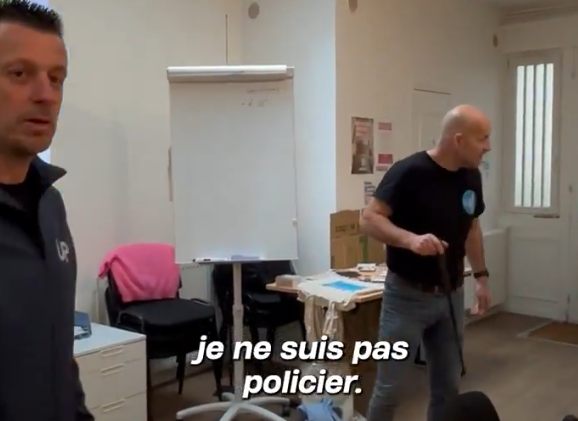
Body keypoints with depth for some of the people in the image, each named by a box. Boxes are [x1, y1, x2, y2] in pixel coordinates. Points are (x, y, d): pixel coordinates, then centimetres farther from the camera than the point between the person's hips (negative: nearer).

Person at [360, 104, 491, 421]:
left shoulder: (471, 176, 3)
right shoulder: (409, 172, -19)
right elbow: (369, 219, -21)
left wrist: (480, 276, 14)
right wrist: (411, 239, -36)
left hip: (451, 296, 7)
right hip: (407, 296, -6)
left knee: (448, 386, 14)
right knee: (389, 387, 1)